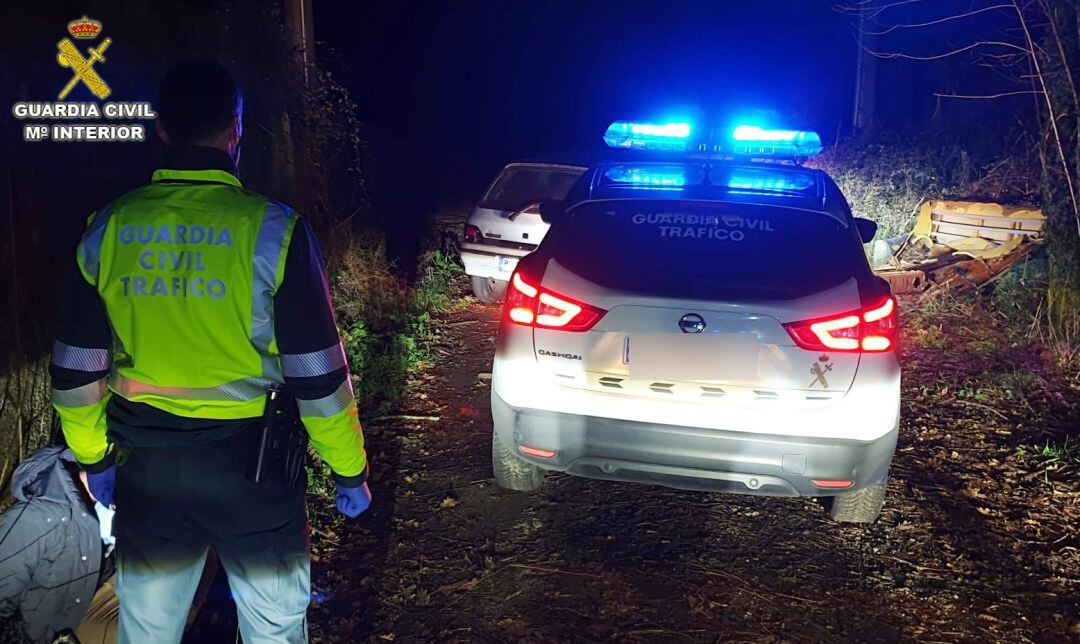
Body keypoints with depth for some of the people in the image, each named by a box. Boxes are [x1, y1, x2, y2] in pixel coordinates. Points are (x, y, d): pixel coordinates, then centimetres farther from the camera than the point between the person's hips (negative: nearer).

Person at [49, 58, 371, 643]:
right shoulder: (272, 229, -14)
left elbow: (74, 370, 4)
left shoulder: (108, 229, -3)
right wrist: (349, 469, -1)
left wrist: (92, 457, 20)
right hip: (251, 465, -3)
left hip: (146, 468, 4)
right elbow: (317, 374, -13)